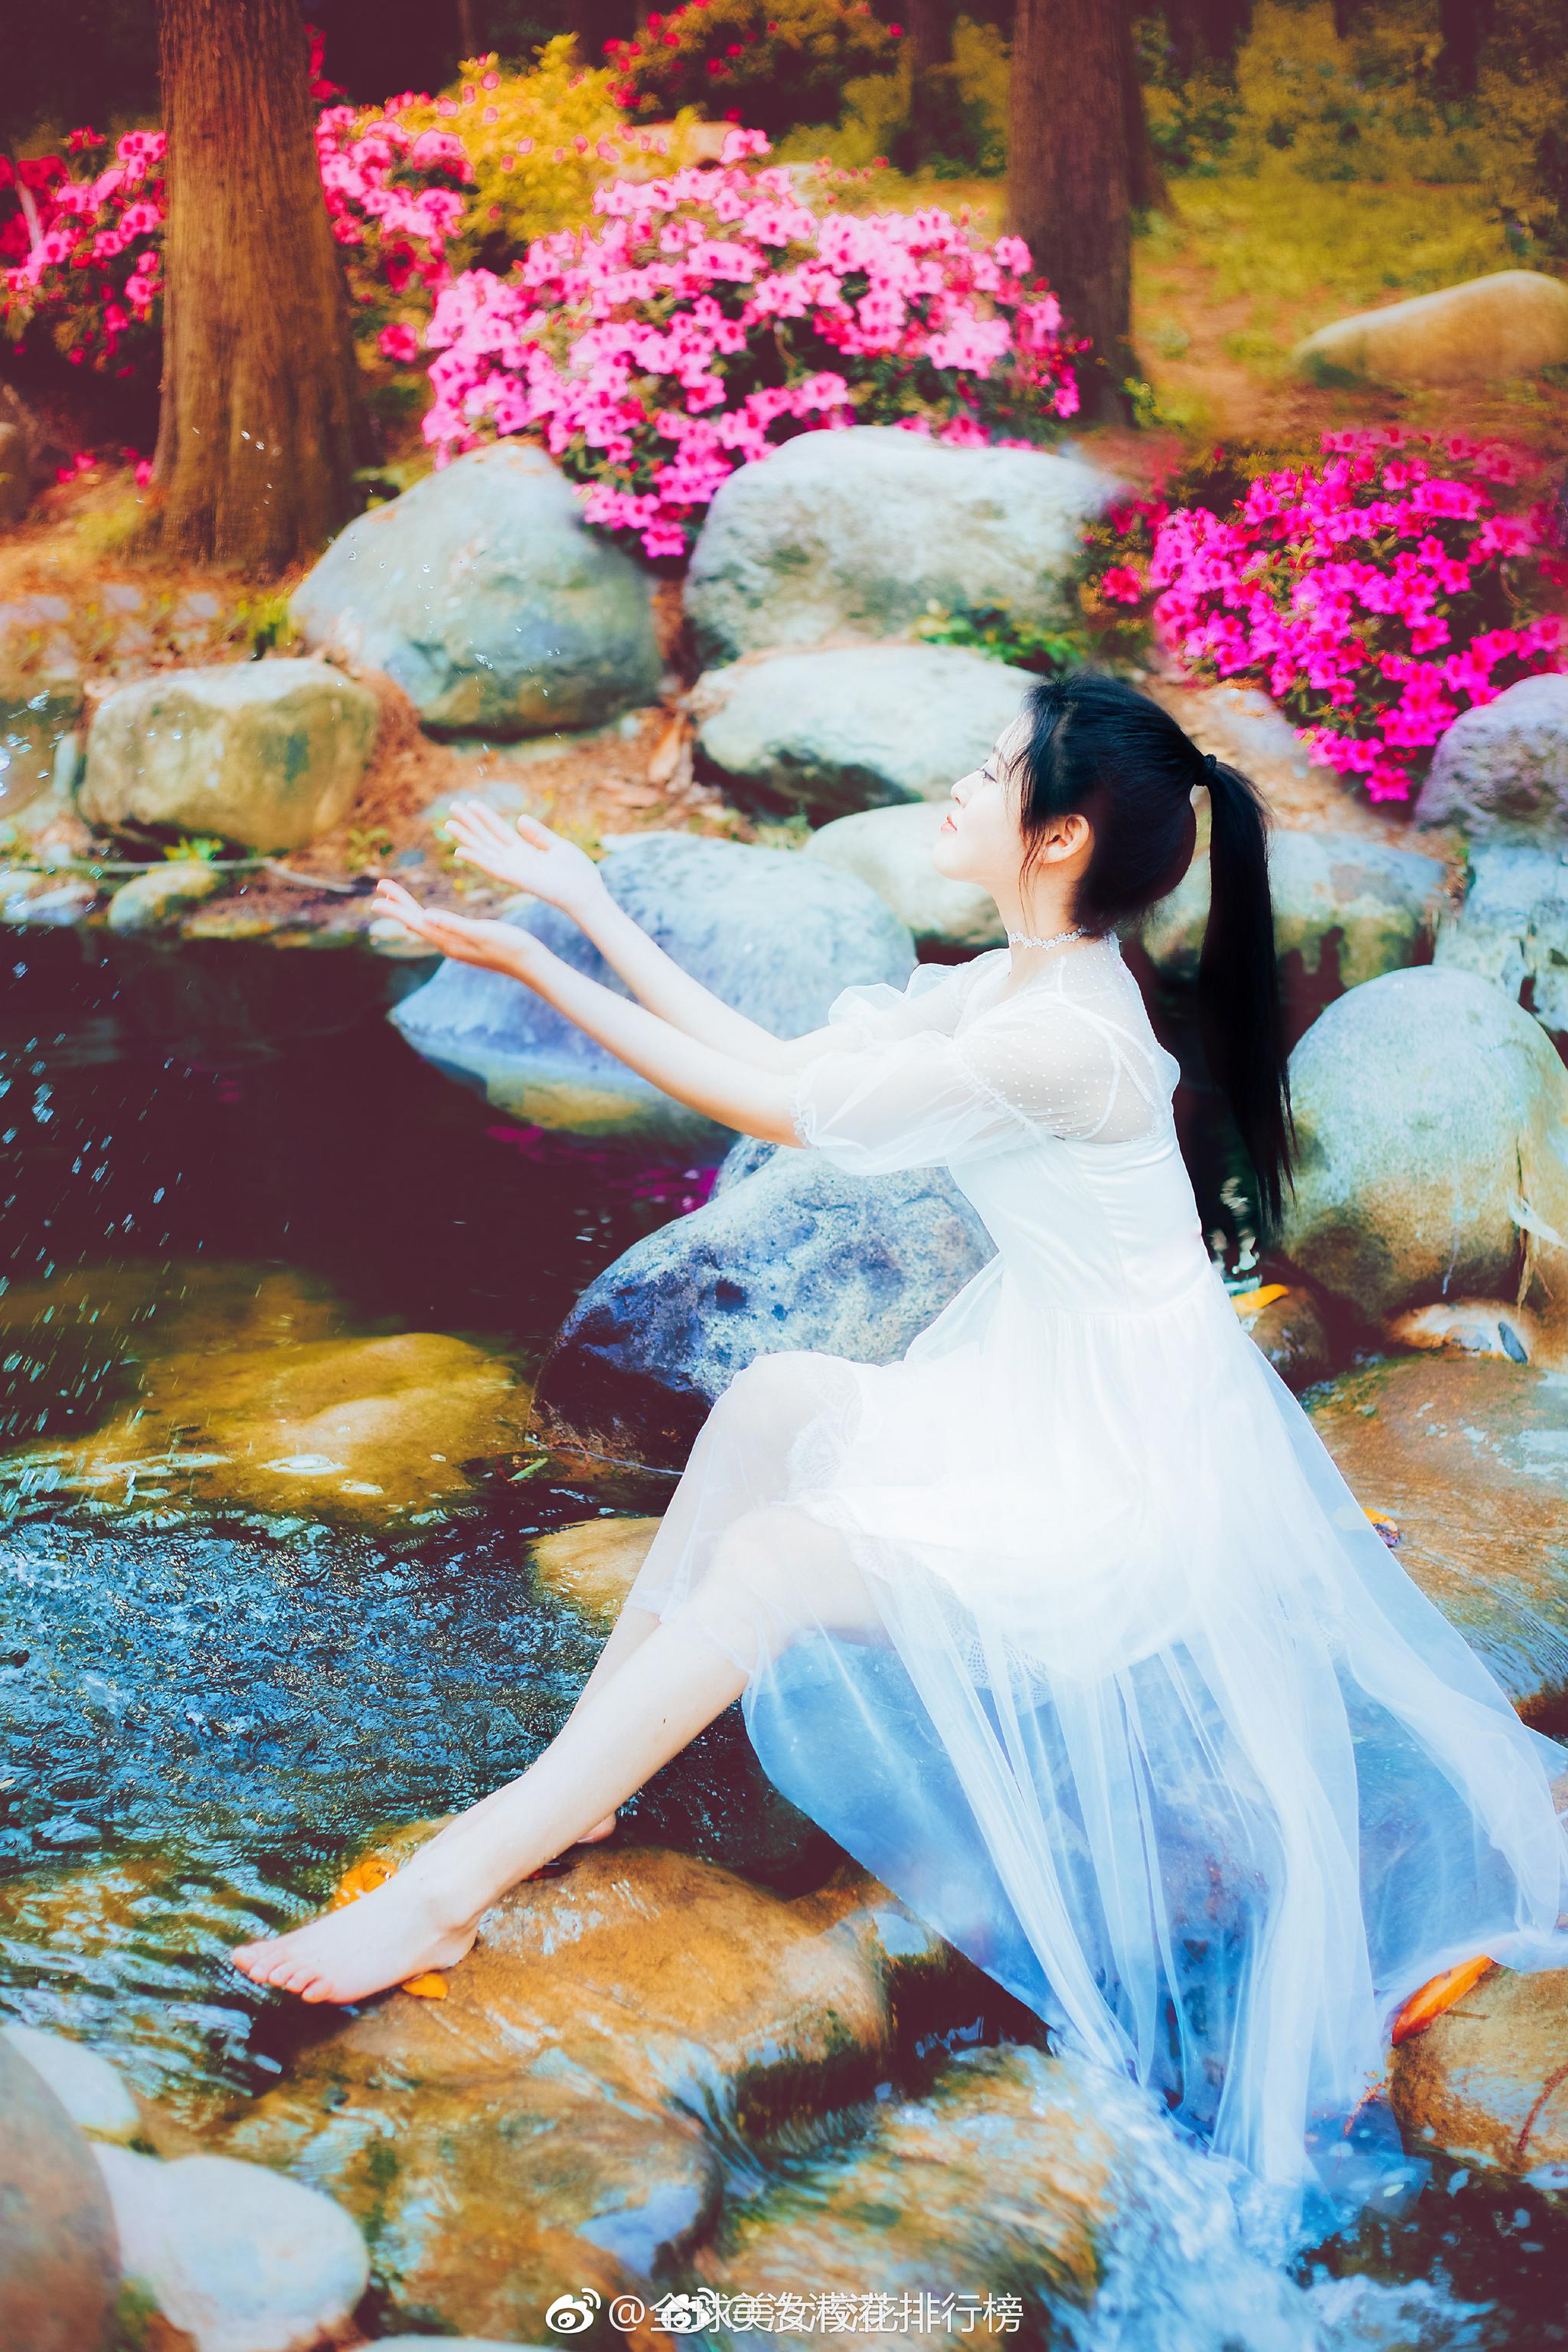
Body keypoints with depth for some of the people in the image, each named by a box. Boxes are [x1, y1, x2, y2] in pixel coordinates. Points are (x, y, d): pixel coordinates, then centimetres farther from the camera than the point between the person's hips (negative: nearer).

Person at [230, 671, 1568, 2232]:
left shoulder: (1060, 1037, -27)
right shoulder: (1014, 986, 2)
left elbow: (777, 1111, -22)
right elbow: (779, 1059, 5)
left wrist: (535, 970, -19)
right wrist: (589, 907, 4)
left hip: (1130, 1481, -9)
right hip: (1050, 1408, 9)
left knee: (772, 1558, -15)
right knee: (771, 1399, 5)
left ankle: (450, 1893, -10)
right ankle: (571, 1779, 8)